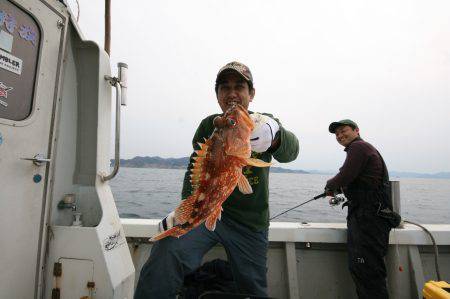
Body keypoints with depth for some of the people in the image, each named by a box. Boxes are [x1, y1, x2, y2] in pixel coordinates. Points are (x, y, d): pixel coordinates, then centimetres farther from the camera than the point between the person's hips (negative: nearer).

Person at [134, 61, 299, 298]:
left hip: (252, 223, 1)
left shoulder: (265, 123, -4)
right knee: (167, 252, -29)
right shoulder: (209, 125, 1)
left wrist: (274, 134, -50)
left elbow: (290, 150, -25)